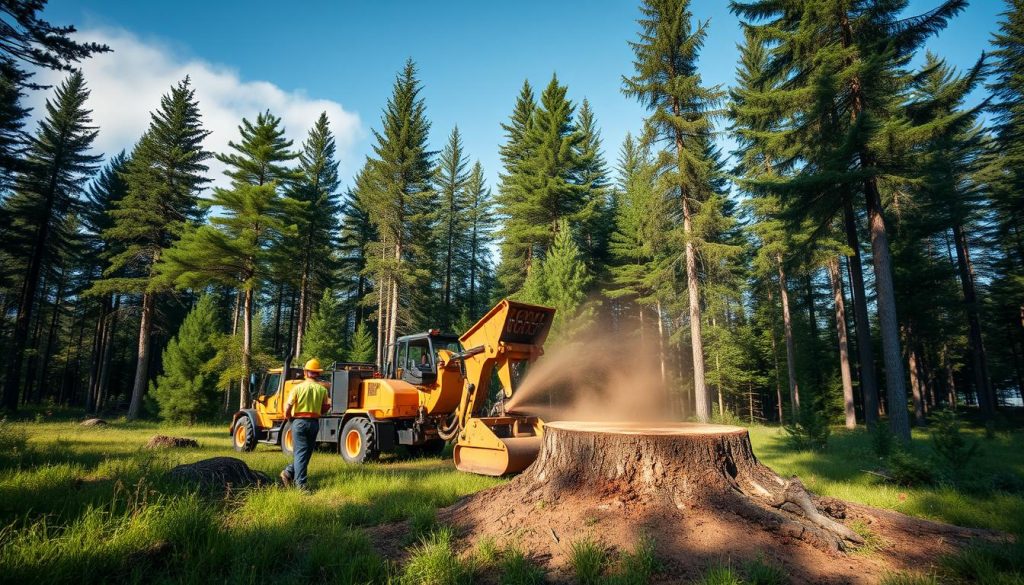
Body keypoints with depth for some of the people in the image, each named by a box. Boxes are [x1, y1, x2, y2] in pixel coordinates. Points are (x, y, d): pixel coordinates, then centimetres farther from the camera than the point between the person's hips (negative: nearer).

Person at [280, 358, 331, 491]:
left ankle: (301, 483, 2)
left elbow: (288, 406, -9)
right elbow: (325, 408, 2)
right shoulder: (322, 389, 0)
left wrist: (287, 417, 9)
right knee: (307, 452, 16)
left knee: (300, 452, 3)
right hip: (314, 423, 2)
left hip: (299, 421, -2)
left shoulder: (298, 387, -6)